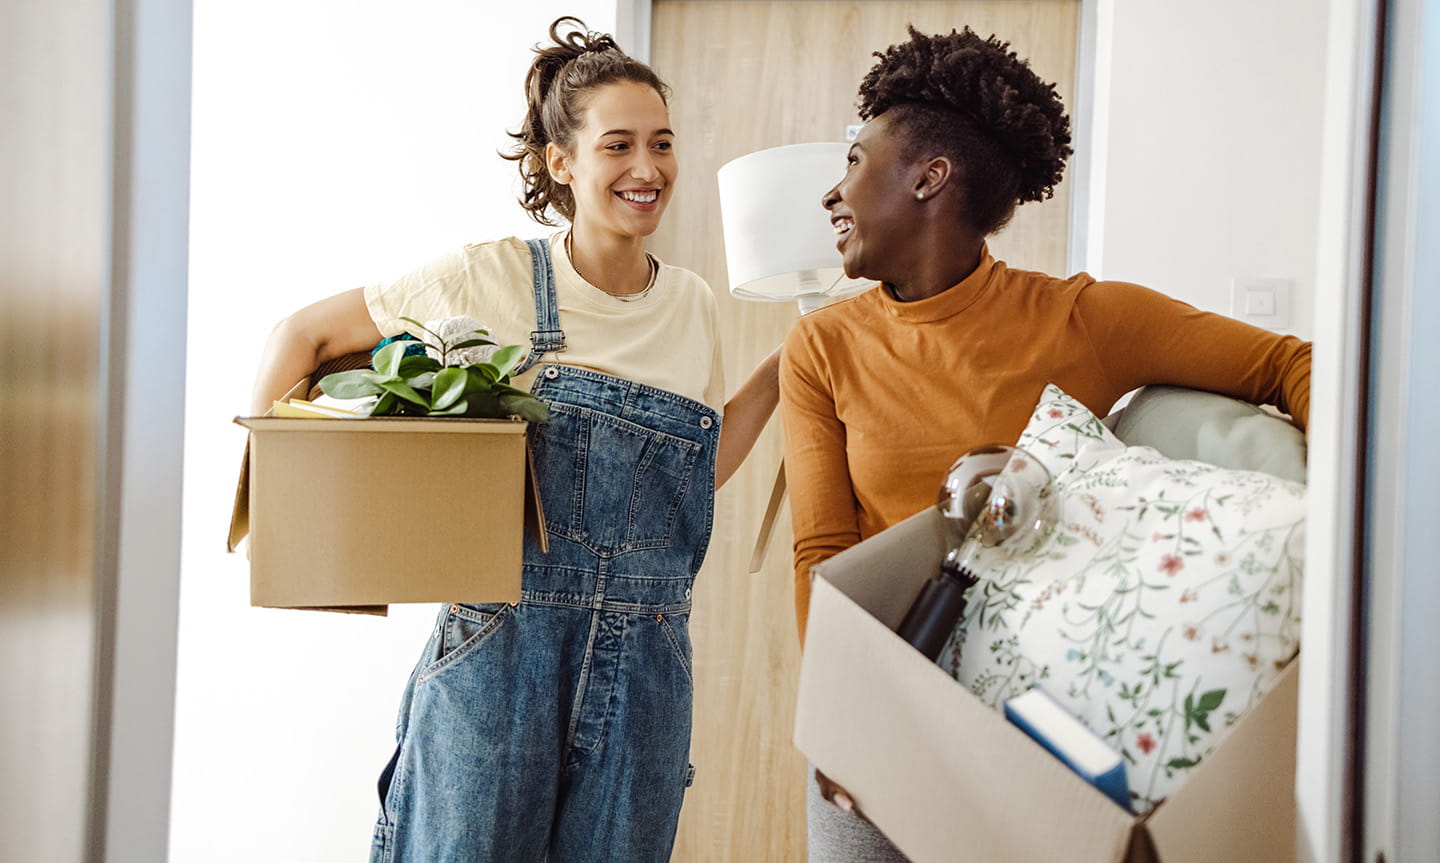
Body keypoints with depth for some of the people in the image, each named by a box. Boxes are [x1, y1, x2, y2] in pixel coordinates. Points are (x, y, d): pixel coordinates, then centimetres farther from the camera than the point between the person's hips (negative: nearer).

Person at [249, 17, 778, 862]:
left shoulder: (692, 305, 8)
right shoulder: (492, 278, -6)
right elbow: (305, 334, 2)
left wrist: (778, 374, 10)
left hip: (646, 668, 4)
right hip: (498, 652, -4)